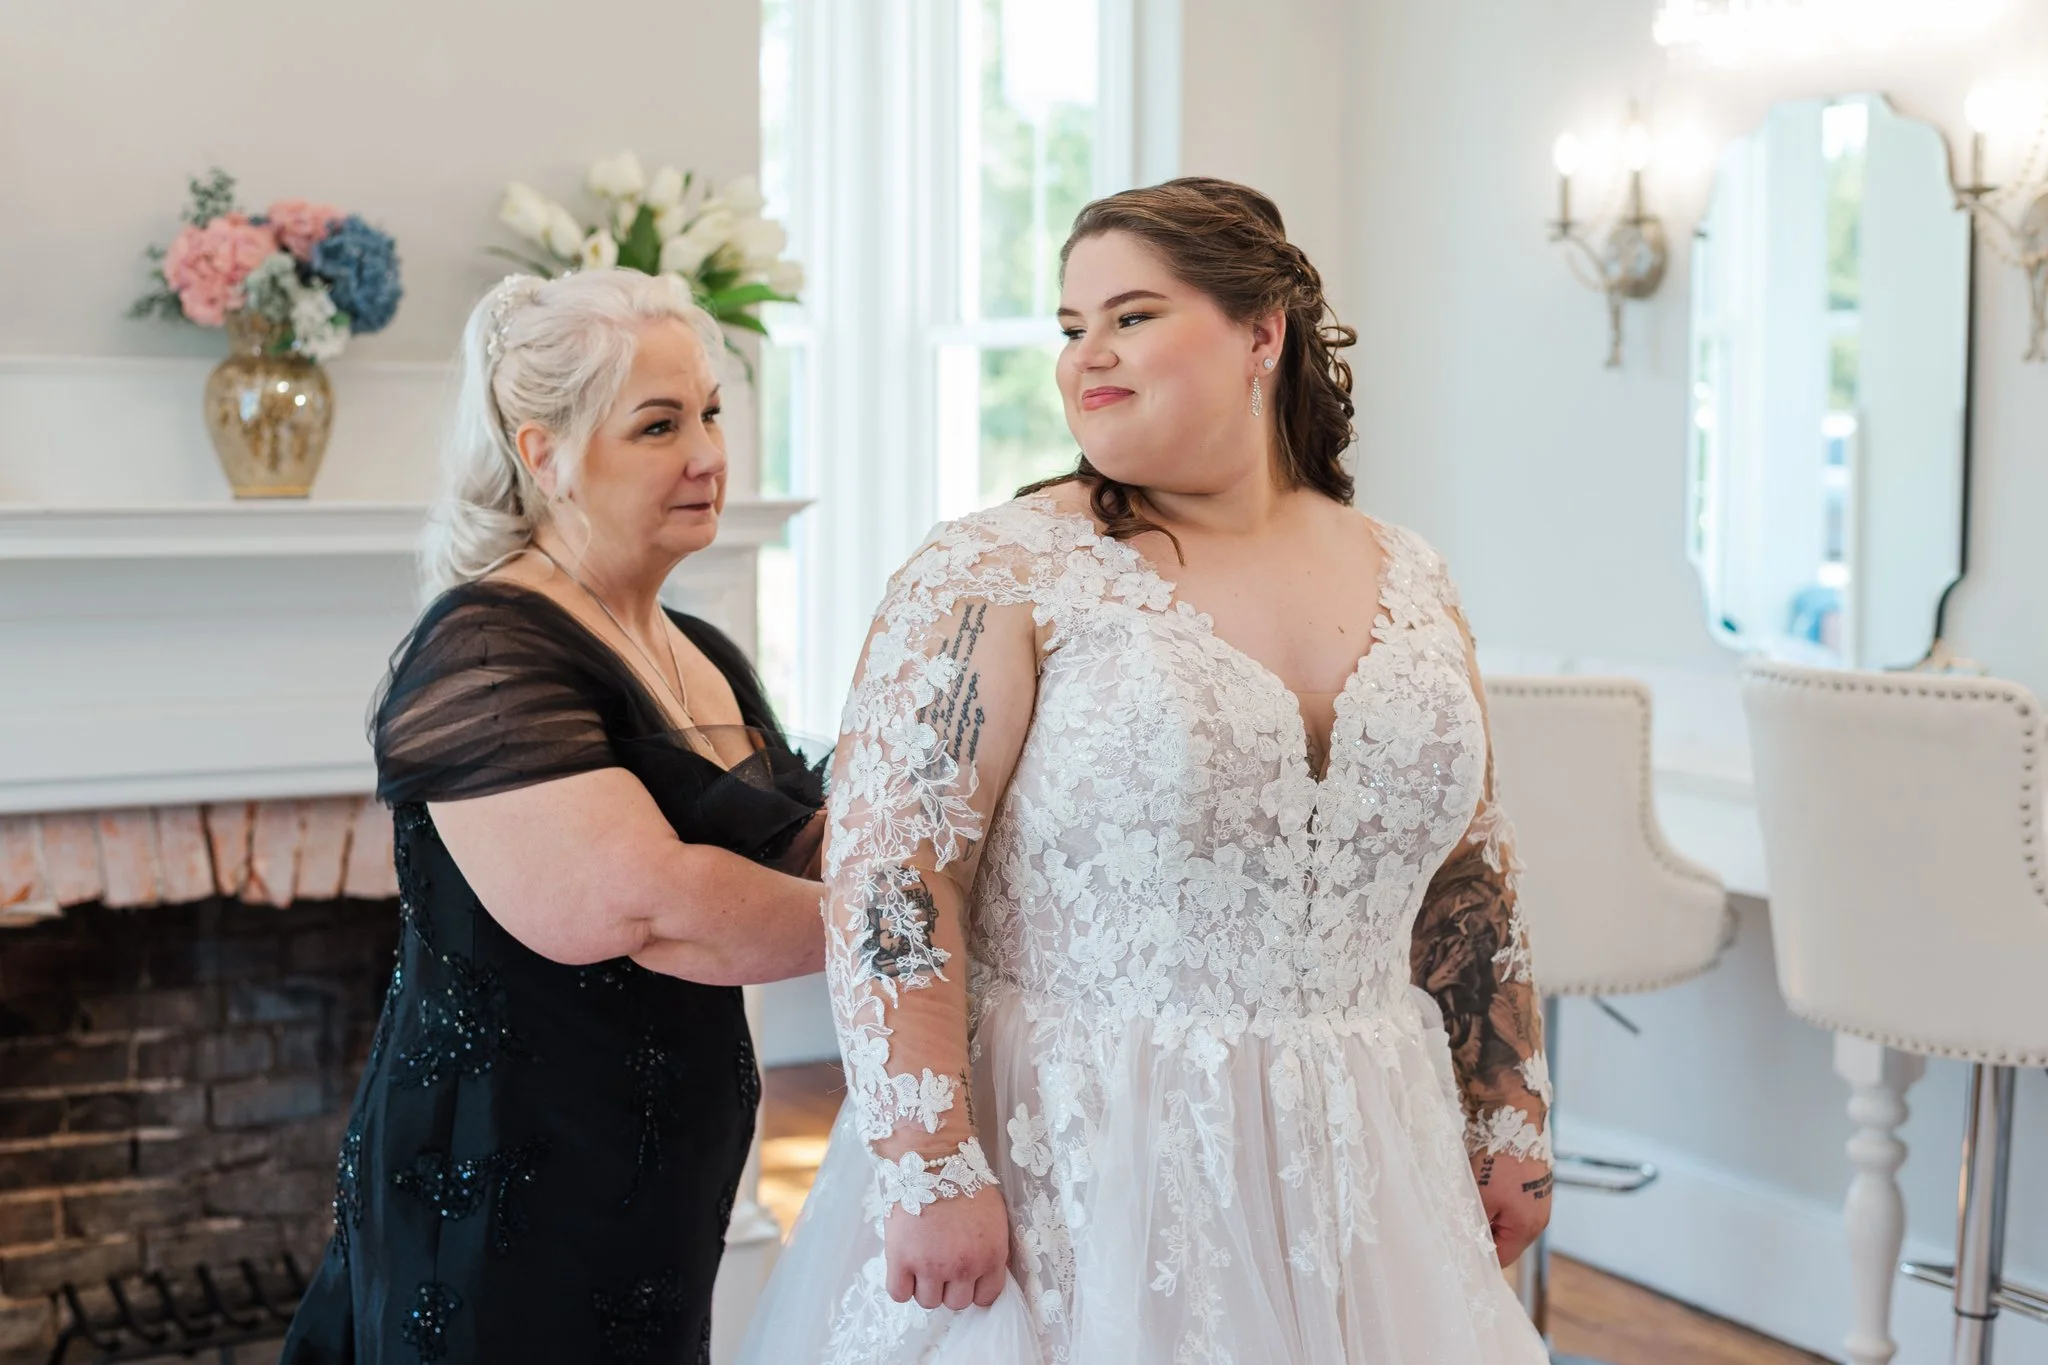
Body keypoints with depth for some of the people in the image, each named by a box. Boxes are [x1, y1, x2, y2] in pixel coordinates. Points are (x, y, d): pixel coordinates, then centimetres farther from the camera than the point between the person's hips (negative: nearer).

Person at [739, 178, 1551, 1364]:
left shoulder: (1411, 586, 7)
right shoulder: (1000, 579, -9)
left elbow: (1468, 883, 14)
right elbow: (891, 873, -15)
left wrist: (1511, 1123, 14)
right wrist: (931, 1173, -20)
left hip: (1356, 1176, 5)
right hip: (1071, 1173, -5)